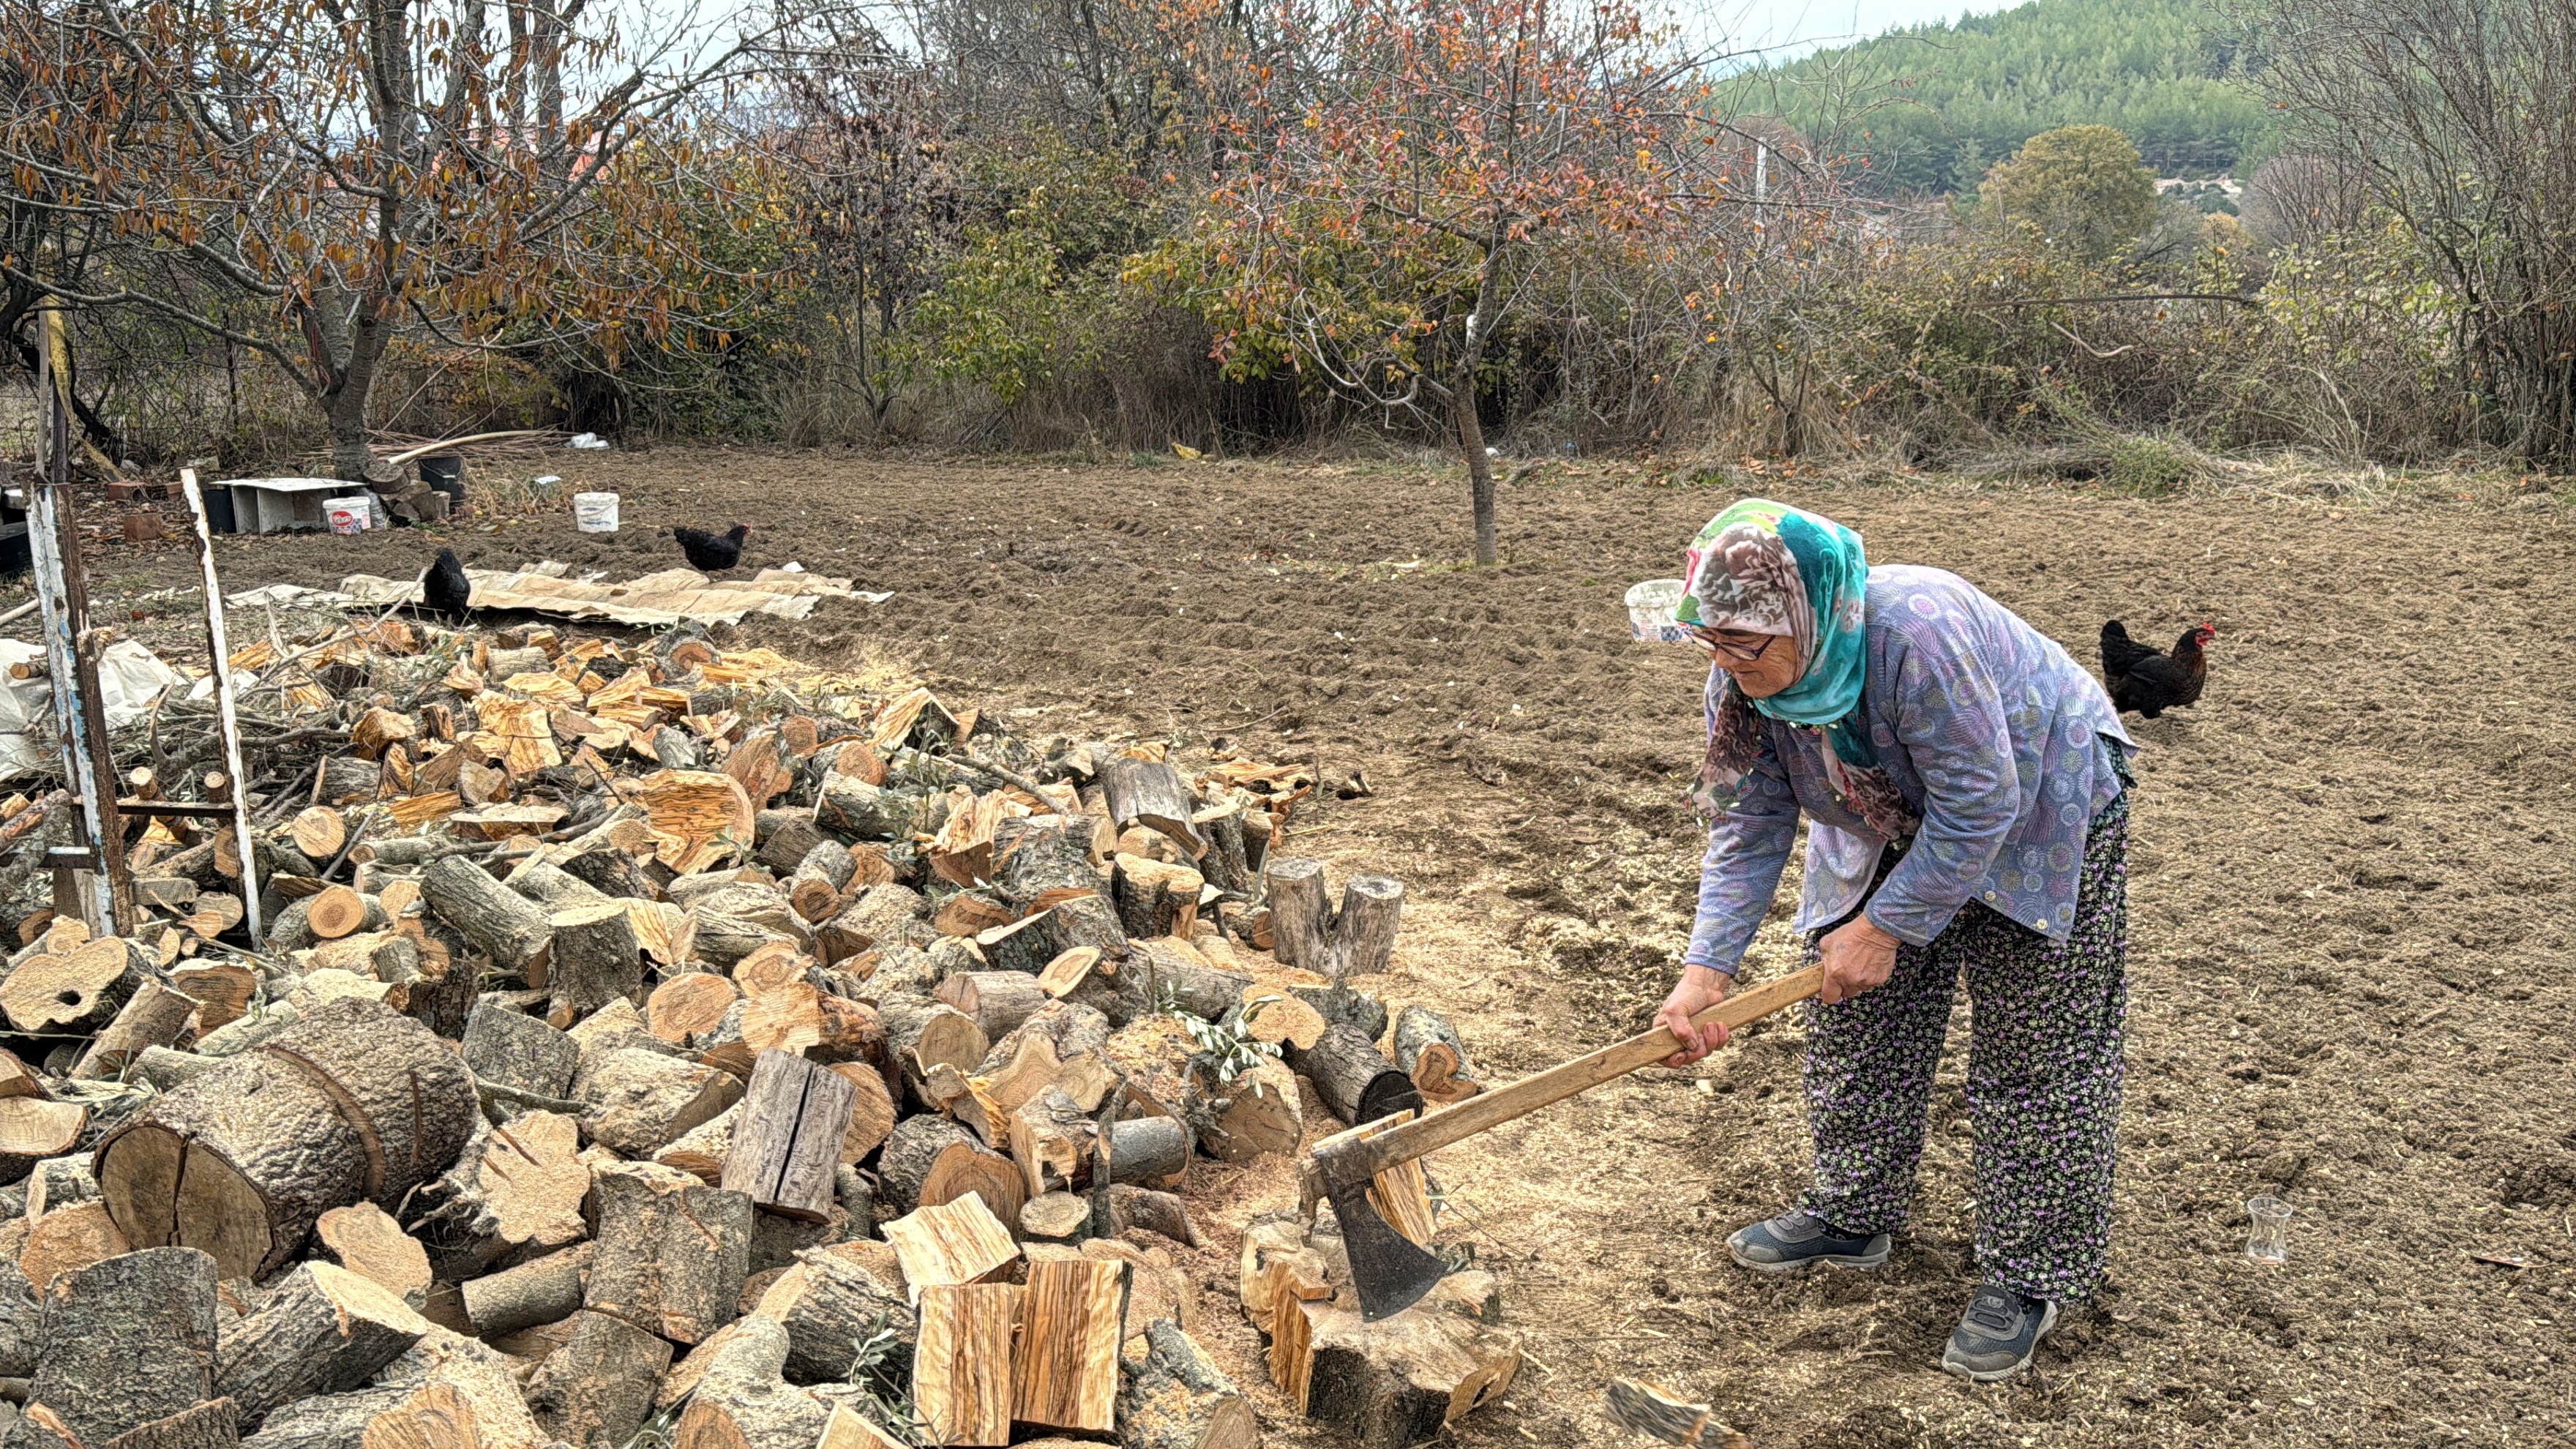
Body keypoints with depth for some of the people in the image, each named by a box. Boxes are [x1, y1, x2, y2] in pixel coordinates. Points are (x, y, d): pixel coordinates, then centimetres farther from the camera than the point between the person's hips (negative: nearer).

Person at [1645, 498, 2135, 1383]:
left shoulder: (1918, 633, -41)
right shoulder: (1746, 679, -18)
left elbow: (1979, 804, -35)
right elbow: (1747, 828, -14)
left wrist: (1884, 926, -29)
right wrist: (1706, 970, -22)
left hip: (2038, 819, -7)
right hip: (1895, 834, 7)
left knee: (2033, 1055, -4)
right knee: (1855, 1022, 11)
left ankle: (2028, 1276, 9)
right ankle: (1851, 1217, 29)